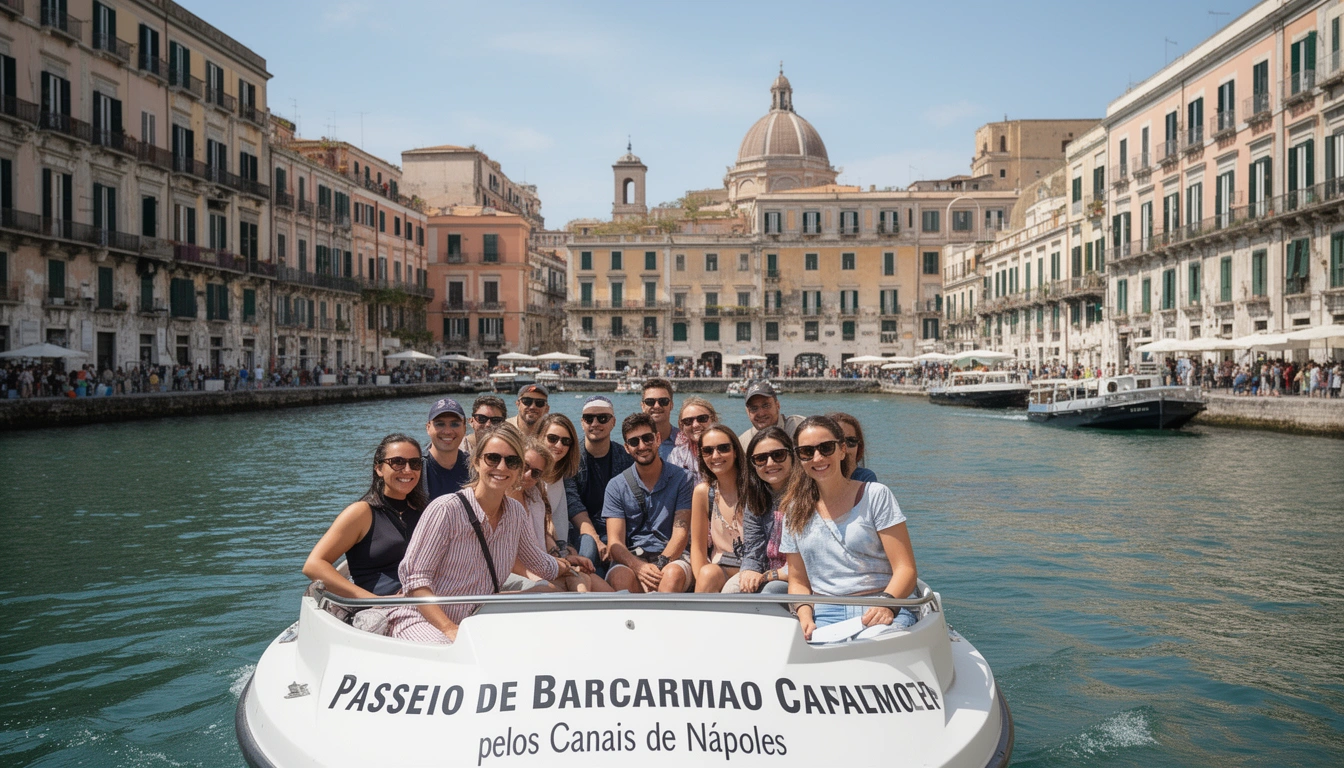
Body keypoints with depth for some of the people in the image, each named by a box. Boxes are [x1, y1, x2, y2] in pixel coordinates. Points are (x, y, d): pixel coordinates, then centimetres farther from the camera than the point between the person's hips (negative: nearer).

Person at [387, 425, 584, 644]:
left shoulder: (516, 513, 4)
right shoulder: (445, 509, -15)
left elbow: (541, 564, 23)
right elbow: (414, 577, -17)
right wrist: (449, 629, -26)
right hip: (421, 618, -7)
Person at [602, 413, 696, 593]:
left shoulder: (680, 479, 5)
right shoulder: (616, 486, 8)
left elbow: (680, 533, -2)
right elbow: (615, 542, 0)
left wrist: (661, 563, -22)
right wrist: (638, 566, -22)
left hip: (671, 557, 0)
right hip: (631, 558, 1)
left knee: (673, 574, -36)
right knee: (621, 577, -35)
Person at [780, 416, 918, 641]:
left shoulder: (876, 495, 4)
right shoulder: (795, 511, 14)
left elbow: (905, 569, -1)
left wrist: (886, 603, -21)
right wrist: (805, 618, -4)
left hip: (882, 612, -2)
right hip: (825, 616, 2)